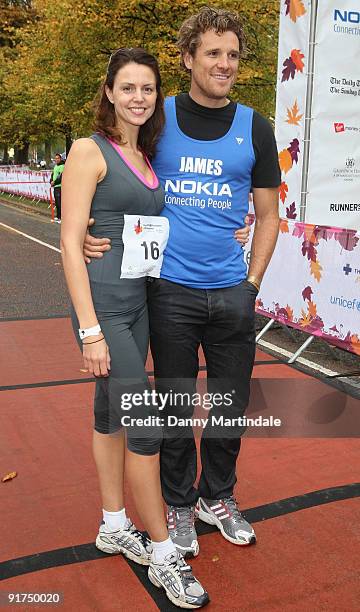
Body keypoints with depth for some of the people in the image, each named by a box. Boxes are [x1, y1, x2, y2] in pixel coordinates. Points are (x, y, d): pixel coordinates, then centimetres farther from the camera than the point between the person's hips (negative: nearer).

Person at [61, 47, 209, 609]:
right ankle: (164, 556, 10)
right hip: (102, 305, -7)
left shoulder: (148, 157, 13)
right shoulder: (90, 151, -9)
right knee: (146, 425, -6)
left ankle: (115, 527, 32)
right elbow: (70, 243, -14)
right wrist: (90, 329, -18)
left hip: (140, 303, 7)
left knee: (112, 413, 17)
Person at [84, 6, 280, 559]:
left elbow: (267, 213, 10)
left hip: (232, 294, 2)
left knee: (231, 405, 12)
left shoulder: (254, 128, 5)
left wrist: (253, 283, 1)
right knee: (175, 406, 10)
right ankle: (179, 504, 31)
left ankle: (218, 498, 35)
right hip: (171, 290, -2)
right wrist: (93, 236, -11)